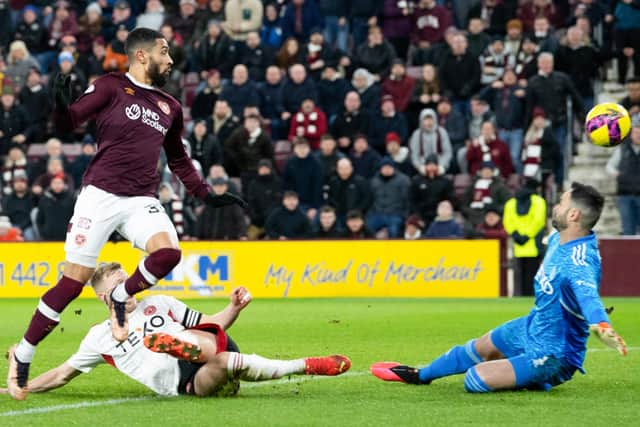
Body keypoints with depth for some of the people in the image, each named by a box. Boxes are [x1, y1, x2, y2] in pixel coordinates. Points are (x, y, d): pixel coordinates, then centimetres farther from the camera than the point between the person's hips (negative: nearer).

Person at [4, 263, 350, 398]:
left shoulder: (158, 303, 26)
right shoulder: (99, 337, 21)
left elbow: (213, 325, 26)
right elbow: (63, 374, 28)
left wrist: (233, 309, 6)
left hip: (211, 370, 3)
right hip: (184, 383, -3)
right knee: (228, 363, -35)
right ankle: (306, 366, -31)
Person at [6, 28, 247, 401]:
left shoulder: (170, 108, 18)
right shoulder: (111, 87, 2)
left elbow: (179, 160, 29)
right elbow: (70, 122, -6)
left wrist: (208, 195, 24)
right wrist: (63, 107, -28)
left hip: (142, 201, 4)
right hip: (100, 196, -4)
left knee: (168, 252, -26)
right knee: (74, 280, -7)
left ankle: (121, 299, 3)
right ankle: (22, 357, 8)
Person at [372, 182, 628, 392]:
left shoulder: (579, 261, -35)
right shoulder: (557, 239, -6)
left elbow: (587, 294, -55)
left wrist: (600, 326, -74)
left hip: (552, 356, -9)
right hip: (531, 327, 9)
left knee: (476, 380, -17)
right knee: (479, 348, 27)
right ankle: (420, 375, 54)